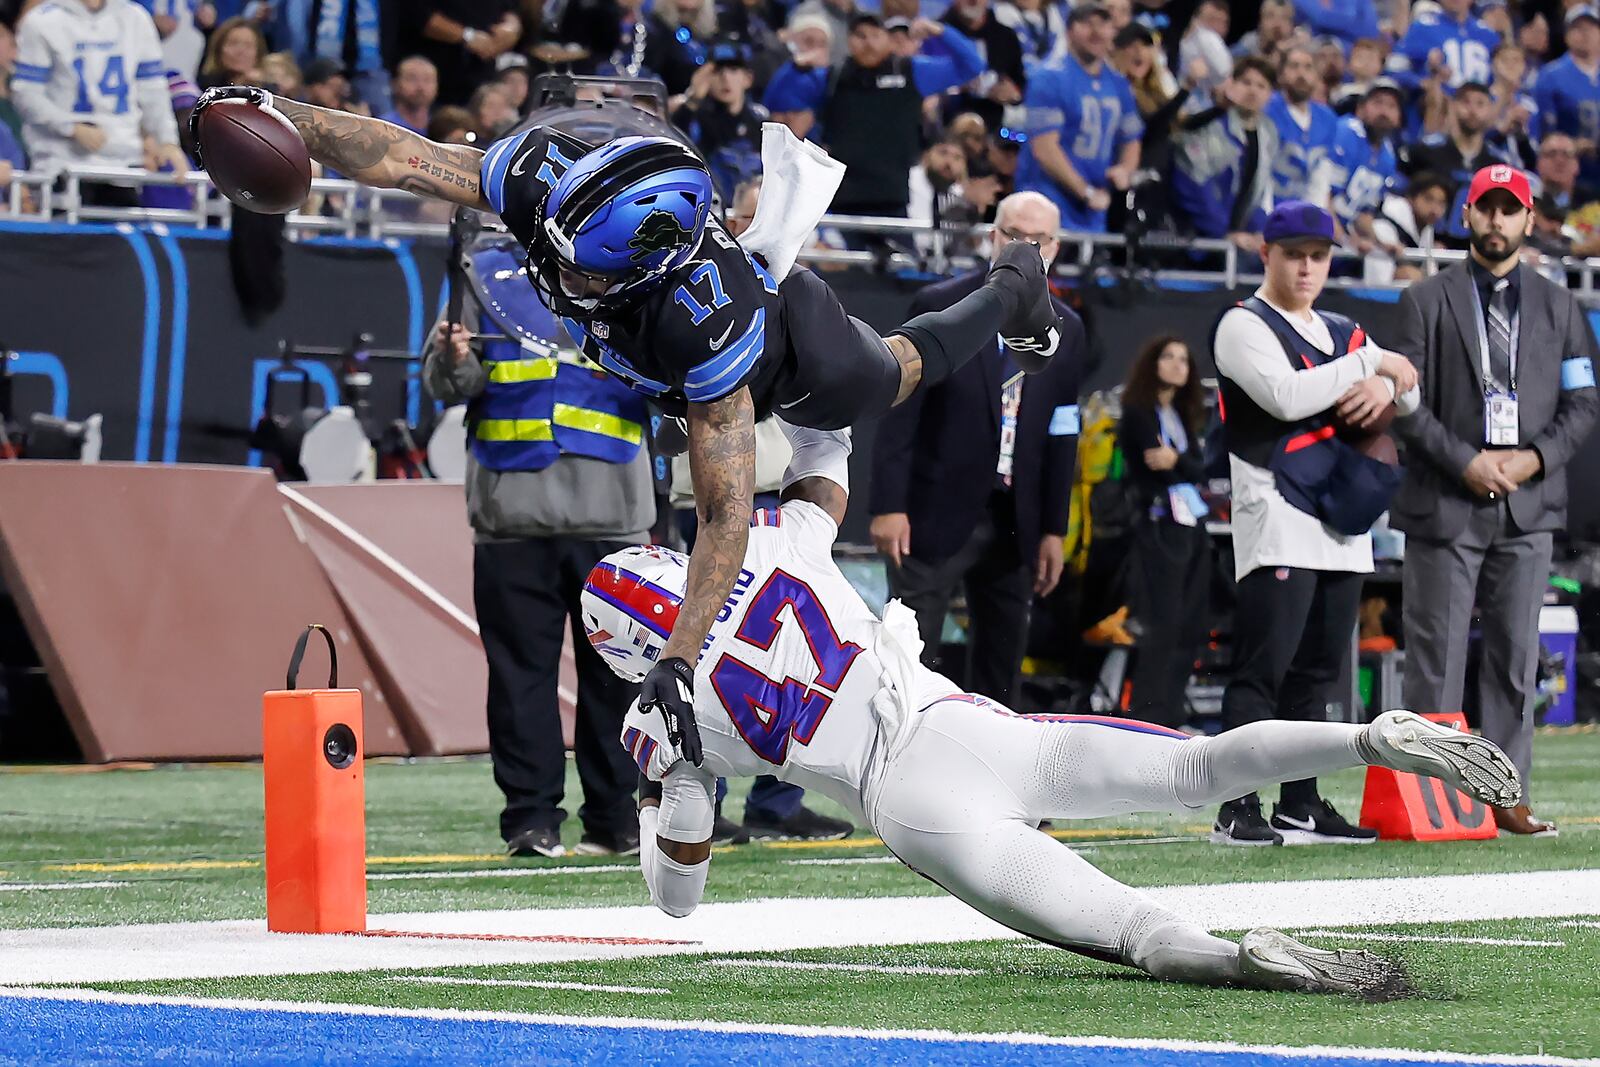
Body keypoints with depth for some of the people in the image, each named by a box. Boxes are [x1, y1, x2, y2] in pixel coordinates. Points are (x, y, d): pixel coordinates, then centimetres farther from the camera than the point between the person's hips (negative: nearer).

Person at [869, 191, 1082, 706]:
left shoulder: (1065, 330, 9)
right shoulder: (939, 307, -4)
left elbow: (1061, 434, 10)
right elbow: (900, 411, -6)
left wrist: (1053, 529, 7)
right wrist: (889, 505, -13)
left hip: (1015, 523, 5)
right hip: (936, 513, -4)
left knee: (1002, 659, 8)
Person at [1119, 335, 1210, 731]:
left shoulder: (1186, 416, 17)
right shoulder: (1138, 412, -2)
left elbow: (1200, 468, 2)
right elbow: (1153, 466, -14)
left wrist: (1177, 462, -16)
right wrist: (1188, 468, -5)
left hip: (1193, 524, 7)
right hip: (1159, 524, -7)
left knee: (1192, 624, 4)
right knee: (1164, 623, -12)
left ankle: (1171, 713, 9)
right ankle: (1147, 716, -12)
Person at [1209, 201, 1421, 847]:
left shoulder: (1343, 334, 20)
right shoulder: (1245, 327, -2)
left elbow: (1409, 392, 12)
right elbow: (1286, 396, -19)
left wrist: (1386, 387, -12)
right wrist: (1372, 363, -13)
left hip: (1342, 525, 8)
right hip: (1276, 521, -7)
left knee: (1317, 671, 9)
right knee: (1262, 669, -12)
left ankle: (1300, 809, 14)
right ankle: (1238, 812, -13)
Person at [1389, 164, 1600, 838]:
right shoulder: (1427, 301, 5)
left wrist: (1535, 458, -7)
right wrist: (1465, 461, -13)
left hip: (1528, 506, 3)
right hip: (1444, 505, -3)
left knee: (1516, 657, 3)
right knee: (1436, 659, -3)